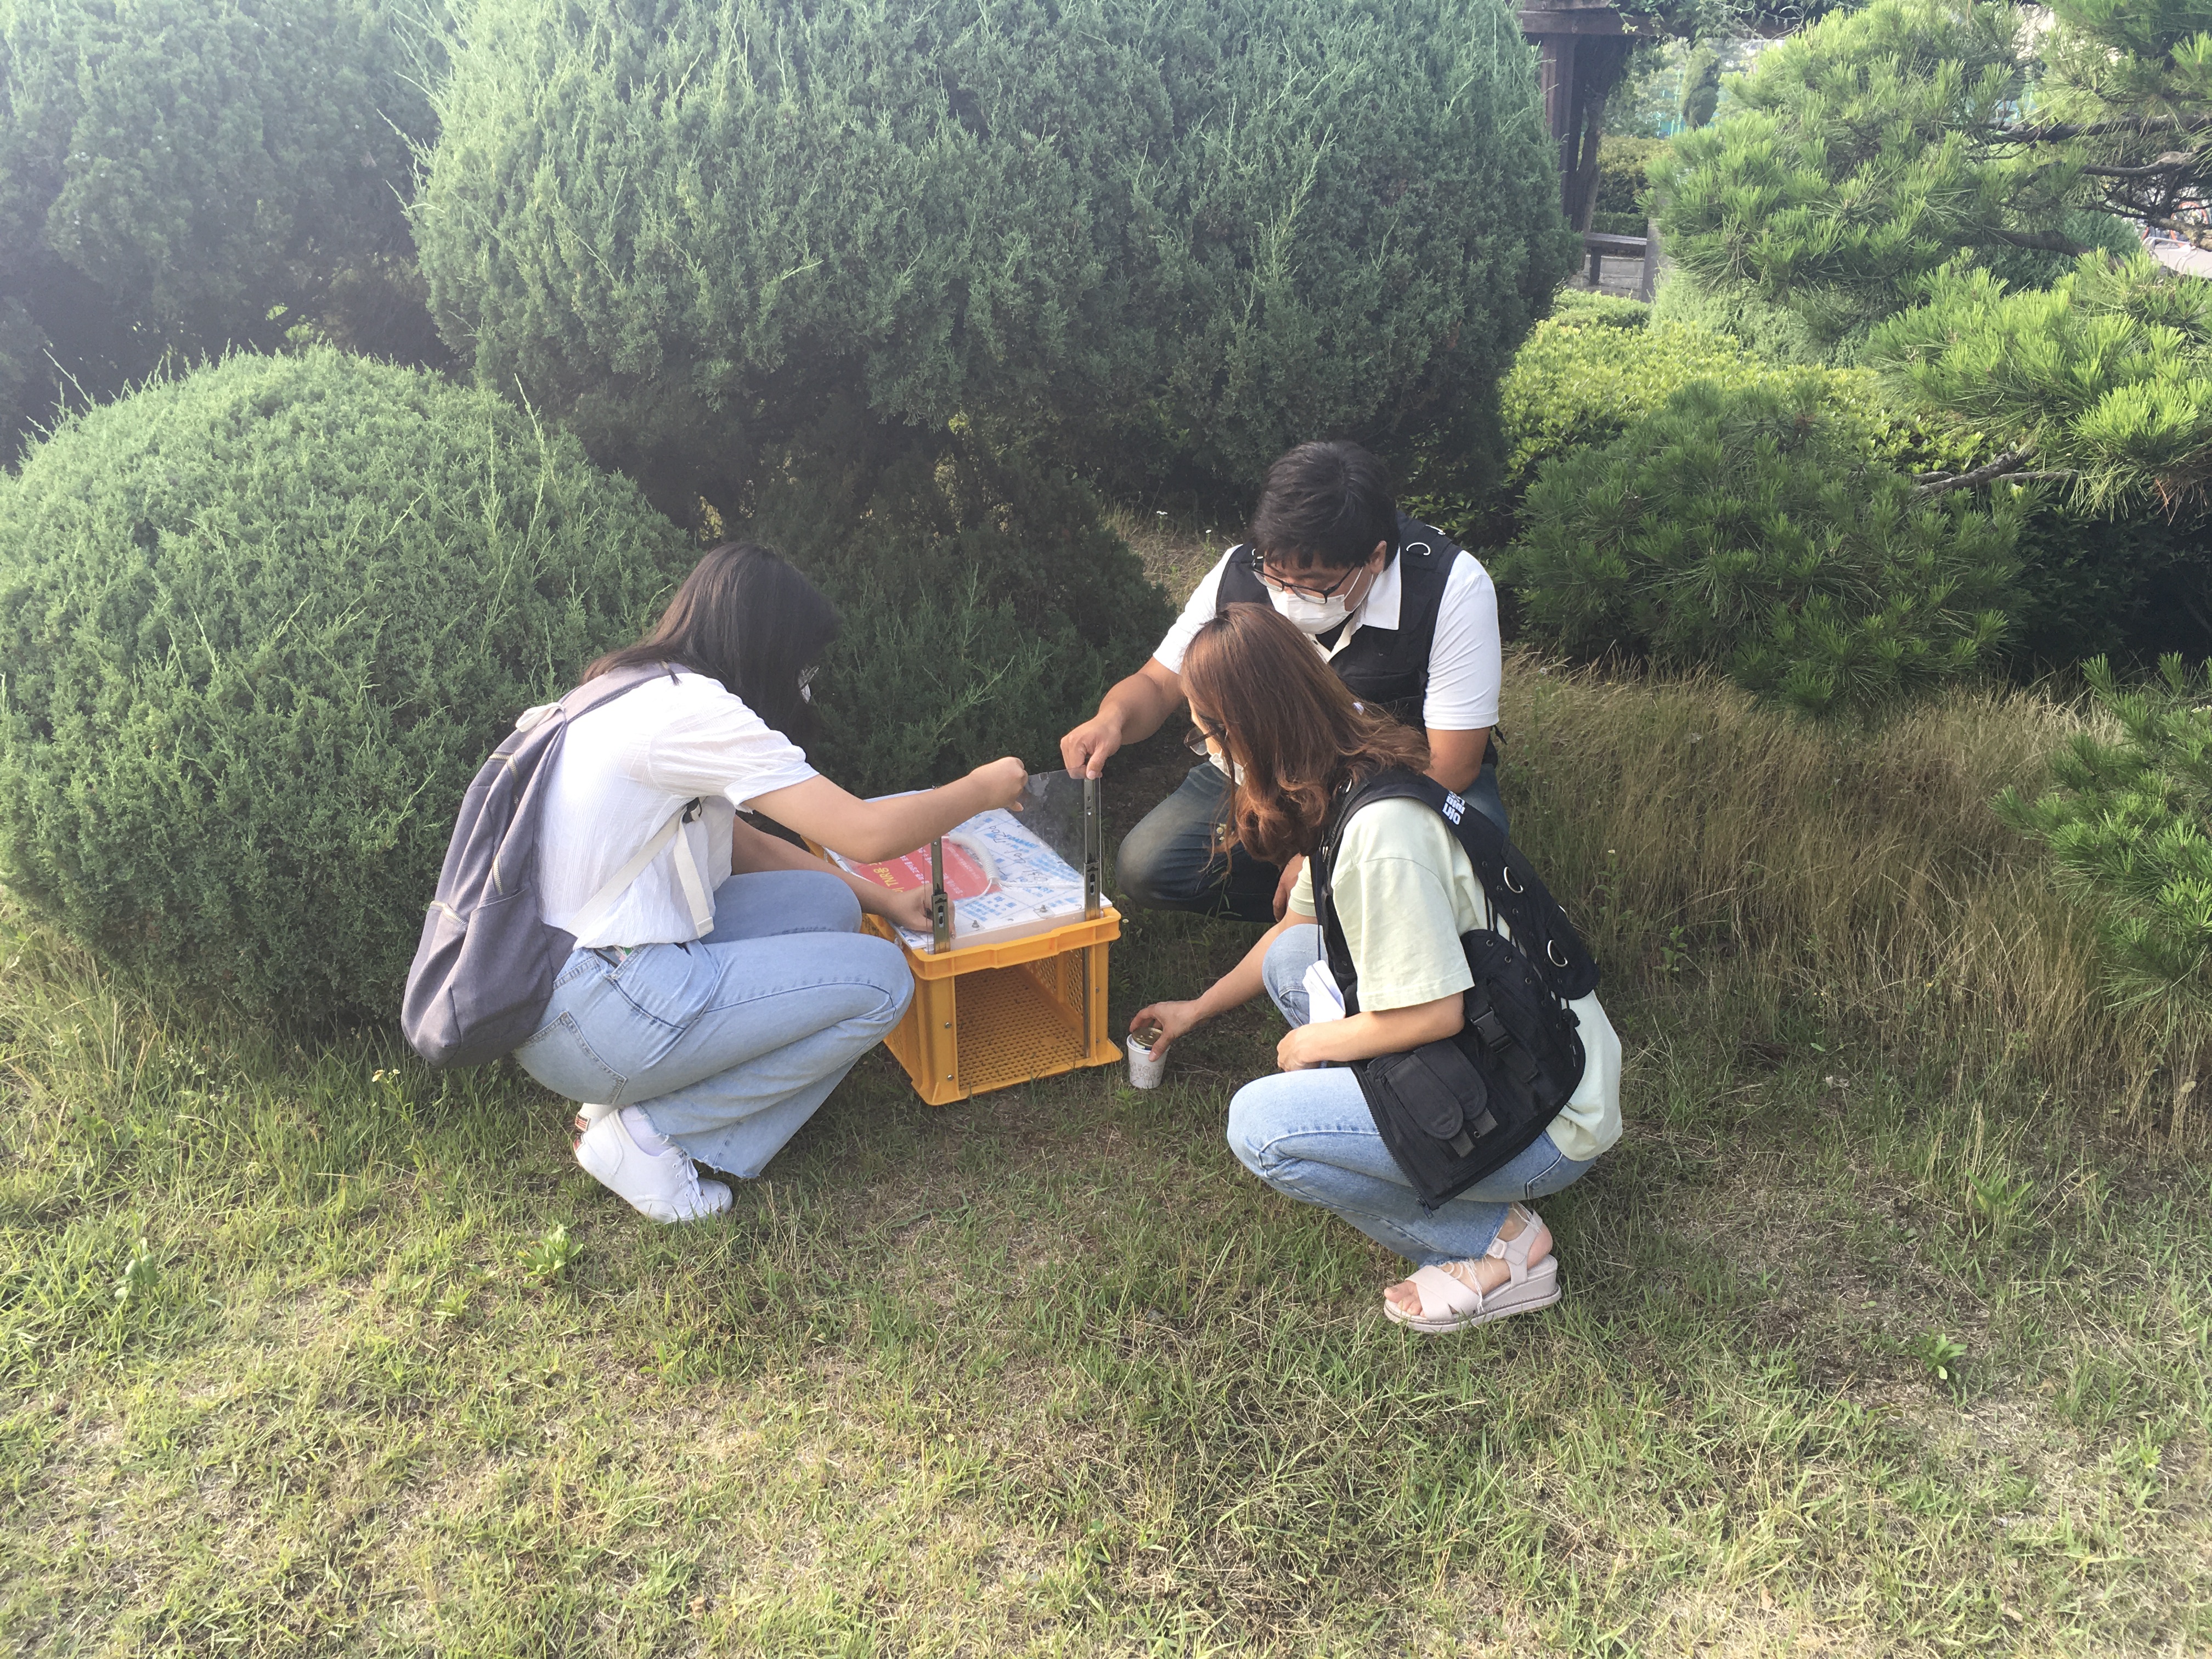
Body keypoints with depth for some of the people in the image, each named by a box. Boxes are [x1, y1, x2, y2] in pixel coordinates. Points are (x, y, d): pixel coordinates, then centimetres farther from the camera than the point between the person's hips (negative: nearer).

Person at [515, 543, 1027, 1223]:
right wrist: (982, 789, -1)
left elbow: (744, 844, 21)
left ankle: (636, 1093, 6)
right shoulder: (691, 708, -17)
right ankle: (649, 1133, -2)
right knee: (878, 980, -6)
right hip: (588, 1017, -10)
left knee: (827, 903, 11)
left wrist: (882, 900, 18)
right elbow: (869, 833, -19)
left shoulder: (641, 694, 13)